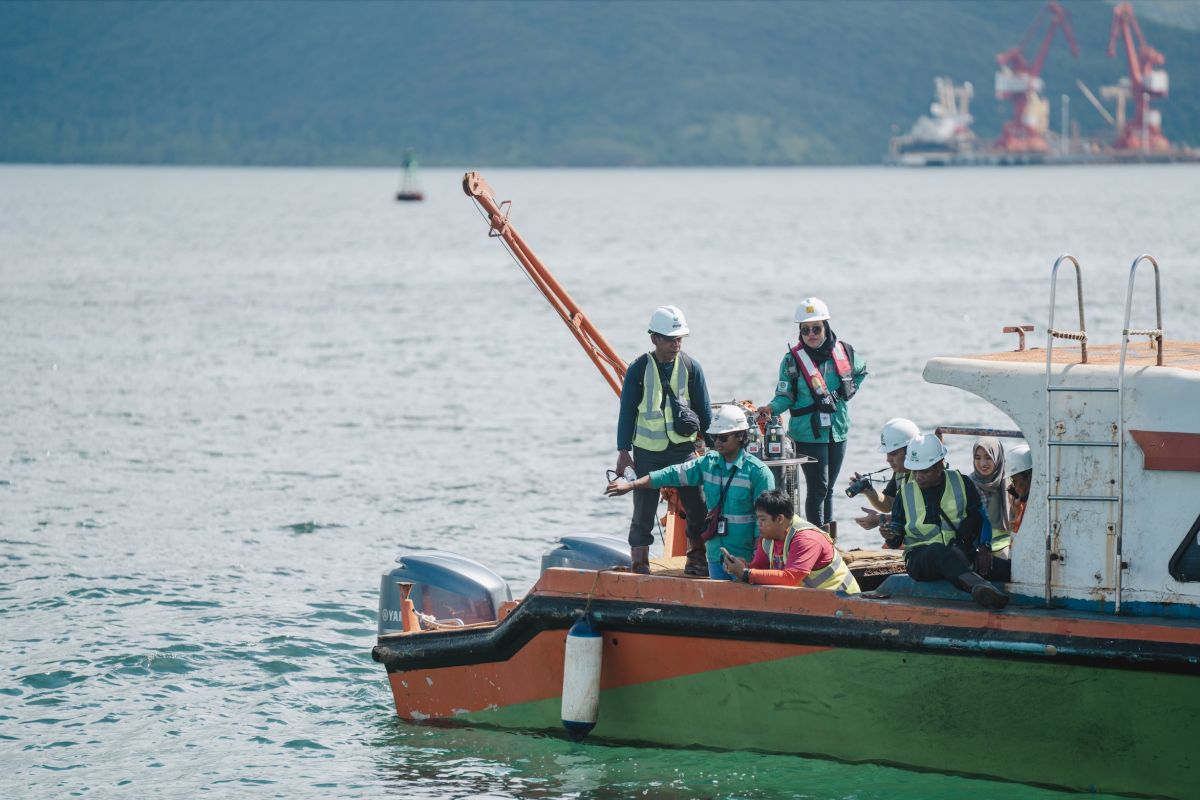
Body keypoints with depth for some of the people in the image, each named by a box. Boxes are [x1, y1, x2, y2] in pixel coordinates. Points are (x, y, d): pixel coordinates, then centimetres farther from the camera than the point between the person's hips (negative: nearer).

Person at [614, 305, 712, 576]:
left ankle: (697, 559, 9)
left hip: (683, 447, 1)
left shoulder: (690, 367, 0)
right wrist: (624, 450, -3)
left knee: (697, 505, -5)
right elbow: (627, 411, 0)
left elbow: (703, 410, 8)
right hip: (647, 450, -1)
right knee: (644, 510, 2)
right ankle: (639, 564, 8)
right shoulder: (639, 369, -4)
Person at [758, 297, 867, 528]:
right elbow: (785, 396, -8)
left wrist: (848, 392, 10)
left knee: (828, 488, 11)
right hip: (808, 434, -4)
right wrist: (771, 408, -27)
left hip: (837, 430, 4)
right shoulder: (793, 360, -8)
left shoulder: (843, 352, 3)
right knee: (818, 487, -11)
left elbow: (860, 371, 24)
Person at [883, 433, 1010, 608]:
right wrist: (890, 532, -11)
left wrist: (984, 547, -9)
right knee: (938, 551, -39)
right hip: (920, 554, -1)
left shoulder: (960, 483, 8)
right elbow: (897, 530, 13)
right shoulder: (906, 492, 11)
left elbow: (982, 519, 8)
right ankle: (978, 586, -68)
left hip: (960, 552, 1)